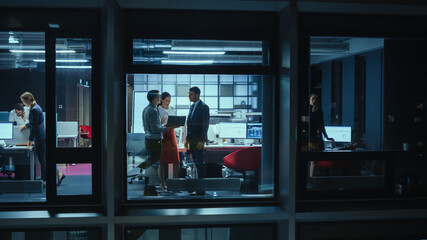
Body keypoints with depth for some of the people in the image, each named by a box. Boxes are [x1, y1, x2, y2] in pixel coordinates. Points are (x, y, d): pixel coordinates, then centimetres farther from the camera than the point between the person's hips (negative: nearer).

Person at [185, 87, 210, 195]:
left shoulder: (204, 107, -9)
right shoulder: (192, 107, 17)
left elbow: (205, 125, -14)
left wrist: (201, 141, -19)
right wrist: (187, 139, 15)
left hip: (198, 140, -8)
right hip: (191, 140, 8)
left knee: (200, 163, -5)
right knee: (193, 162, 8)